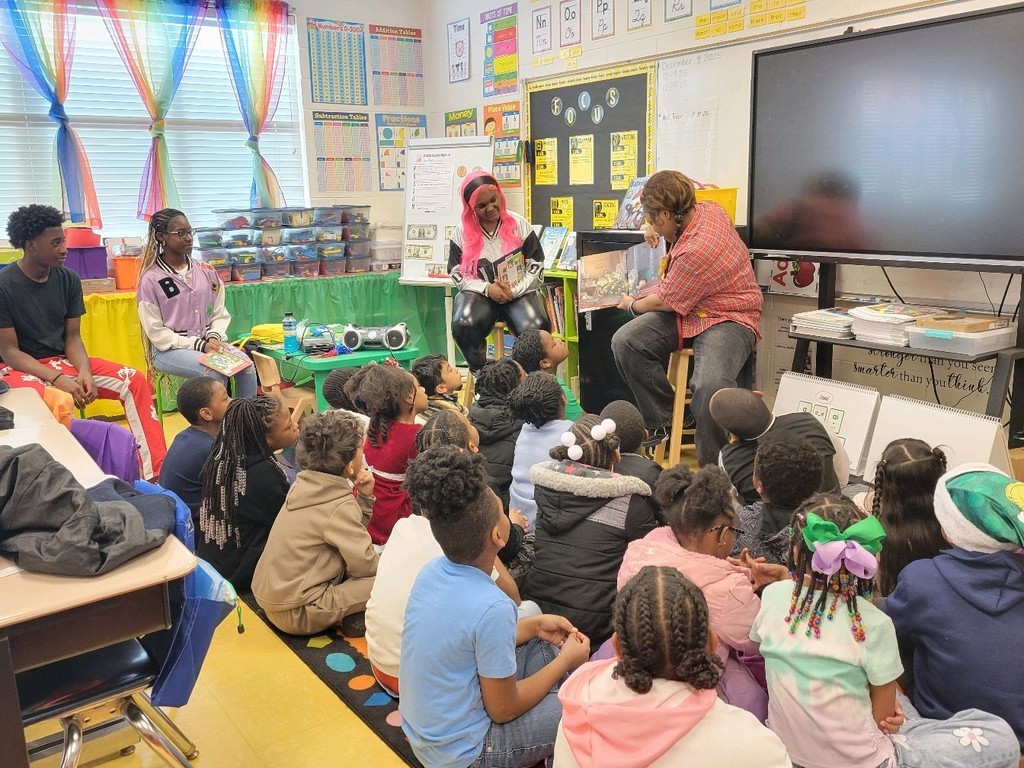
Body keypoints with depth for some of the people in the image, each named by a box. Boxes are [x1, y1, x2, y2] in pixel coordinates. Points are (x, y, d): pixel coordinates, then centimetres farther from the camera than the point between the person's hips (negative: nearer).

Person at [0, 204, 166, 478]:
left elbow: (72, 337, 3)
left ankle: (156, 473, -15)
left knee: (134, 380, -13)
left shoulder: (68, 279, 0)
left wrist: (84, 371, -18)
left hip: (63, 360, 5)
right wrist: (57, 379, -27)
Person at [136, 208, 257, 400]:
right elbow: (156, 332, -9)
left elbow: (220, 313, 10)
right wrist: (199, 345, -17)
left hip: (207, 342, 4)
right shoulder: (151, 280, -6)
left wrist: (214, 337, -12)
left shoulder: (206, 271, 6)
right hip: (169, 349, -4)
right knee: (215, 372, -31)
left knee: (245, 364, -22)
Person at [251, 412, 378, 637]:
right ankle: (357, 619, 4)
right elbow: (367, 566, -15)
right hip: (296, 613, -9)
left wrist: (364, 498, 1)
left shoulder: (305, 484, 4)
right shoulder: (340, 506, -19)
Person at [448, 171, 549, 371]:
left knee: (536, 330, -32)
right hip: (479, 292, 0)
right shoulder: (462, 232, 1)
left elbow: (536, 266, 0)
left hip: (519, 291, 0)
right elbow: (457, 273, 2)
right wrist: (487, 288, -15)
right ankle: (479, 370, -4)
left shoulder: (519, 225, 0)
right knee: (463, 325, -34)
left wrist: (515, 290, -17)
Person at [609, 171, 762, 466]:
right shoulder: (708, 208, -1)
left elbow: (664, 302, -13)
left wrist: (633, 305, 7)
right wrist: (656, 228, 14)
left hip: (729, 320, -10)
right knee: (624, 343, -11)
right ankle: (662, 424, 3)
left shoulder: (695, 251, -28)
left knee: (709, 386, -37)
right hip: (689, 308, 10)